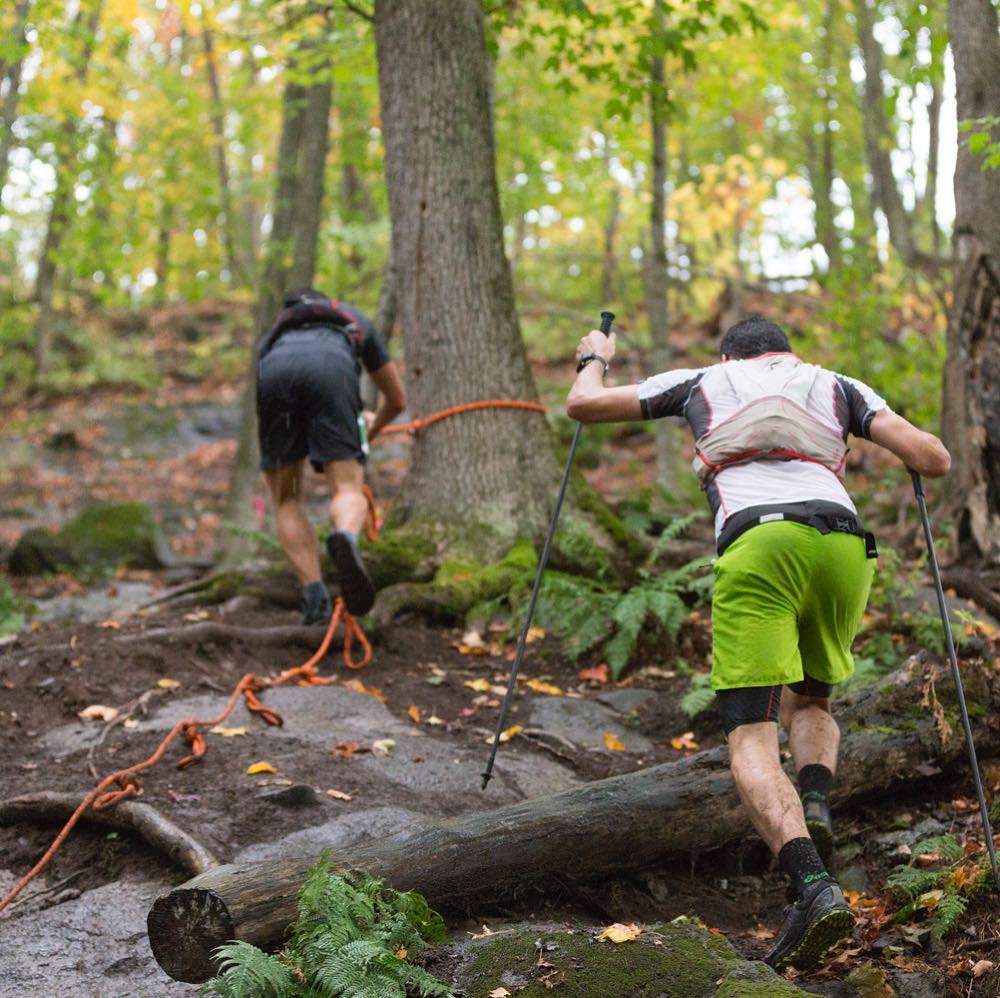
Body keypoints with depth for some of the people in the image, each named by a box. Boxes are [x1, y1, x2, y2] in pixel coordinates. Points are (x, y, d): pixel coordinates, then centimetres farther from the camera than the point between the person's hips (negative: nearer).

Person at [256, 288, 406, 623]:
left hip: (274, 370, 2)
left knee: (287, 499, 13)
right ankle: (345, 538, -39)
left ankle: (315, 597, -2)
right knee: (348, 489, -4)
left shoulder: (275, 330, 45)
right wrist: (371, 429, 71)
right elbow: (397, 399, 50)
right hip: (331, 368, -1)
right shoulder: (356, 320, 44)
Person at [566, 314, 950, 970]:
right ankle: (814, 805, -5)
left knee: (751, 739, -6)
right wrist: (915, 449, 43)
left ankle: (815, 888, -28)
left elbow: (584, 404, 31)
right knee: (810, 700, 26)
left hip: (757, 545, -2)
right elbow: (933, 460, 18)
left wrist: (594, 360, 54)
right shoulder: (837, 385, 30)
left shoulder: (703, 382, 28)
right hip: (842, 541, 3)